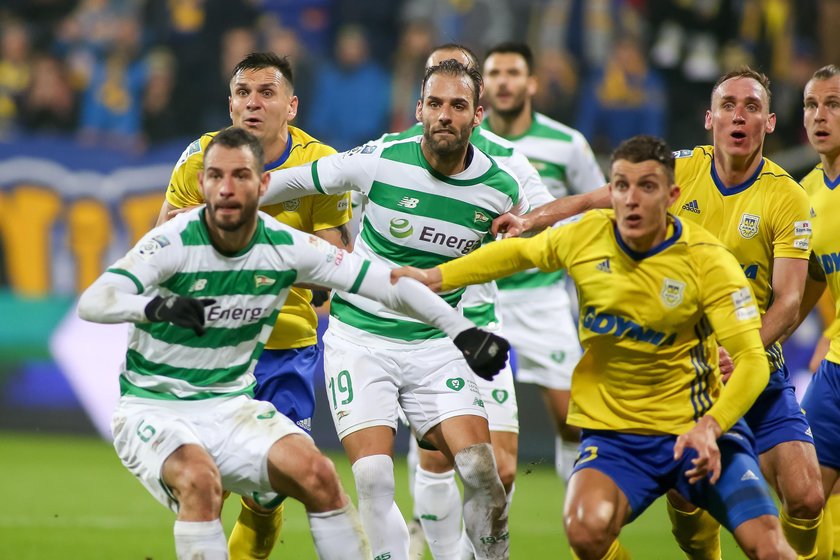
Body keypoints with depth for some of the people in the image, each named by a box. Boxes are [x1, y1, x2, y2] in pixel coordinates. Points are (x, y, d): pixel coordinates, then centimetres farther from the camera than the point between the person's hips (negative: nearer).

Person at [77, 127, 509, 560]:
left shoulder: (287, 248, -6)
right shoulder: (174, 243, -19)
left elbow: (385, 282, -2)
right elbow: (92, 302, -32)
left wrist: (462, 330, -10)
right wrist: (155, 305, -53)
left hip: (231, 406, 4)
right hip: (153, 409, -4)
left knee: (316, 474, -17)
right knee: (200, 480, -33)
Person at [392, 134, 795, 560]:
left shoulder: (707, 260, -14)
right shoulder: (584, 237, -5)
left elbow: (752, 360, -17)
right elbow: (517, 253, 18)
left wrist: (709, 427, -33)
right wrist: (434, 277, 12)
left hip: (698, 431, -2)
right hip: (613, 433, 2)